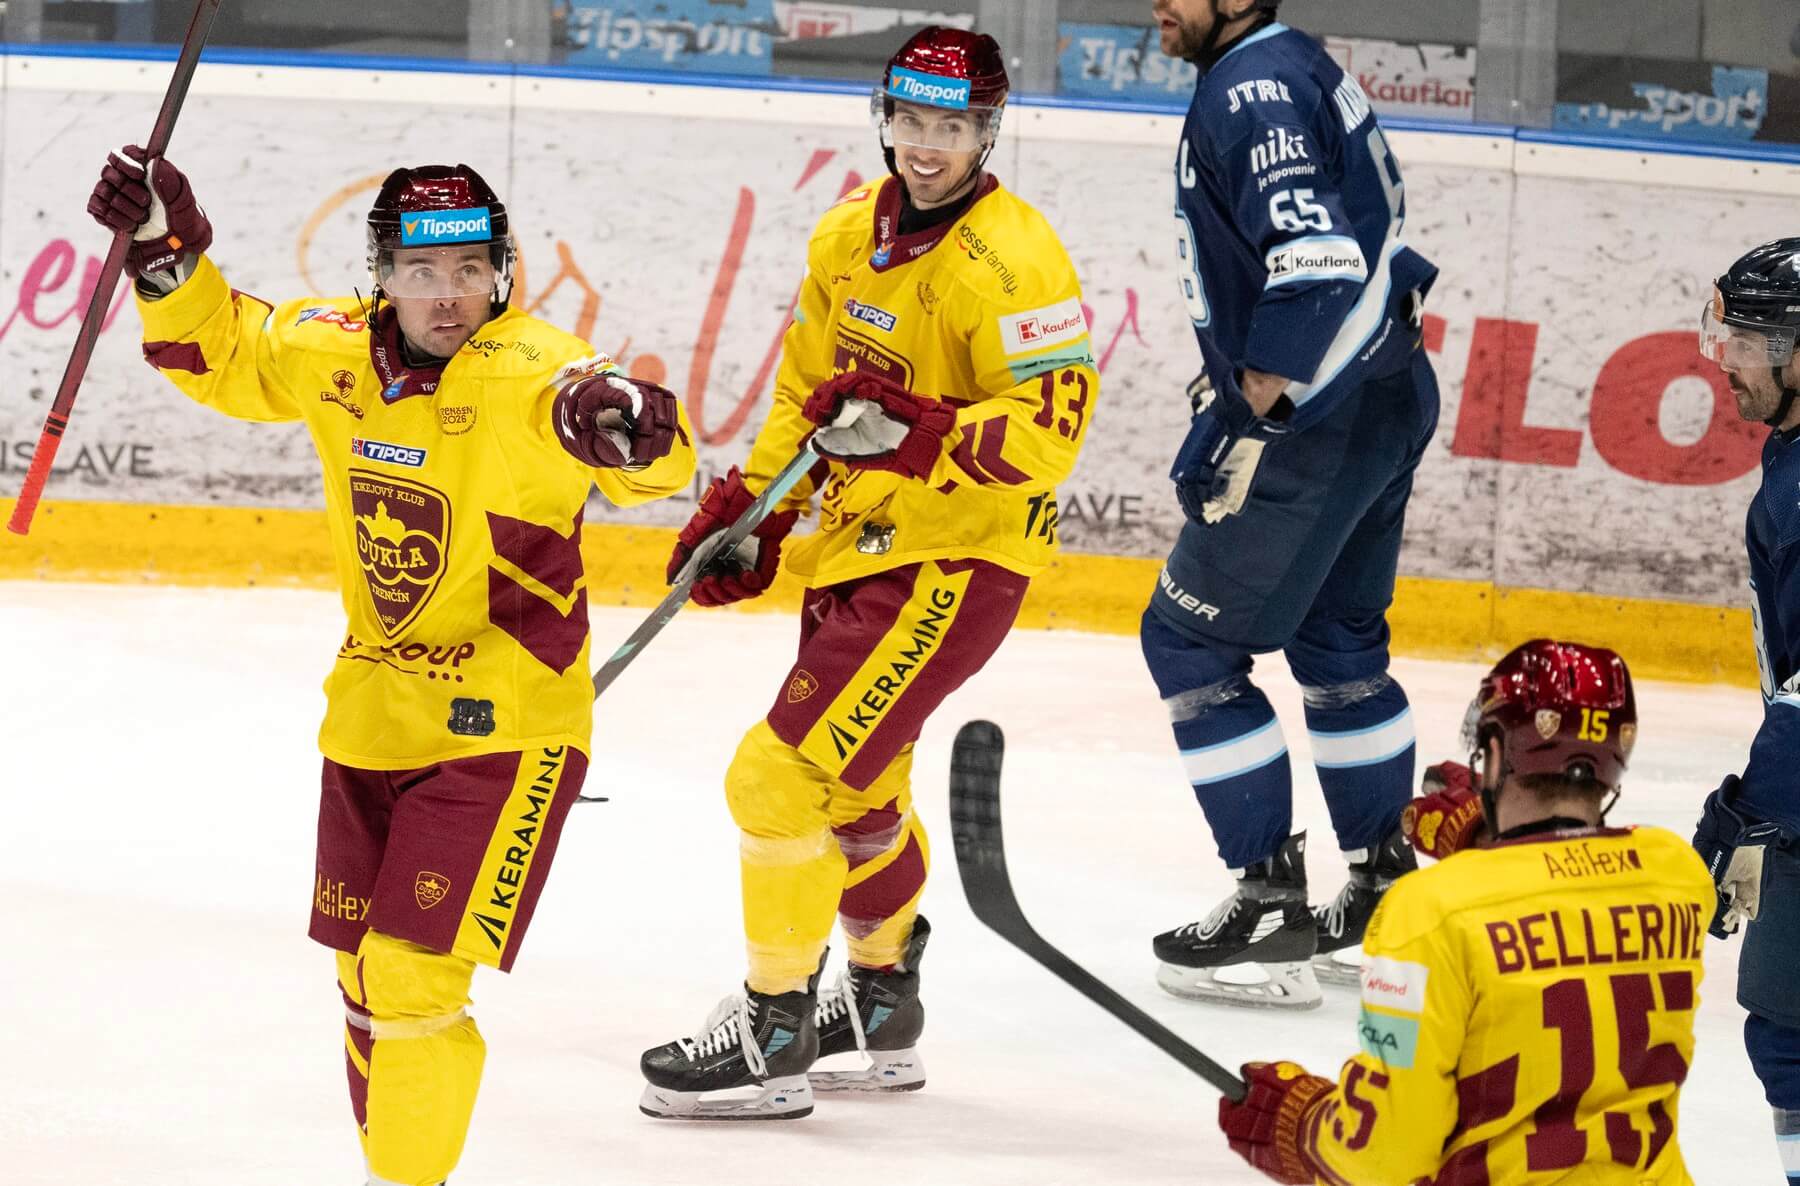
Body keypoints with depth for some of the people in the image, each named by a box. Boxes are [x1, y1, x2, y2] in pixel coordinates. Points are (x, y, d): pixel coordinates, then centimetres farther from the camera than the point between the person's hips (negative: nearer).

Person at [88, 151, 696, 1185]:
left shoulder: (530, 371, -21)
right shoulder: (333, 353, -2)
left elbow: (657, 465, -36)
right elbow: (220, 352, 14)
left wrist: (630, 427, -59)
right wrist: (168, 250, -2)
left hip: (503, 728, -7)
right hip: (373, 714, 7)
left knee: (415, 982, -14)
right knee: (363, 974, 18)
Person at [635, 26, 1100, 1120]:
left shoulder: (1013, 260, -19)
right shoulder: (850, 236, 7)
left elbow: (1049, 432, -23)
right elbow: (808, 389, 18)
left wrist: (918, 433, -32)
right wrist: (750, 508, 10)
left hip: (955, 559, -9)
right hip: (858, 544, 9)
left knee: (783, 776, -14)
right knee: (858, 793, 22)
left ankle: (774, 1036, -2)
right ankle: (883, 1013, 42)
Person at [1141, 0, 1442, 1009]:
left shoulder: (1254, 88, -18)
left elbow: (1317, 264, -28)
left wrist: (1251, 423, -24)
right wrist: (1238, 371, 24)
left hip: (1322, 421, -10)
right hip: (1385, 396, 10)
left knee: (1190, 641, -3)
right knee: (1338, 642, 21)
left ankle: (1273, 909, -2)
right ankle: (1389, 898, 29)